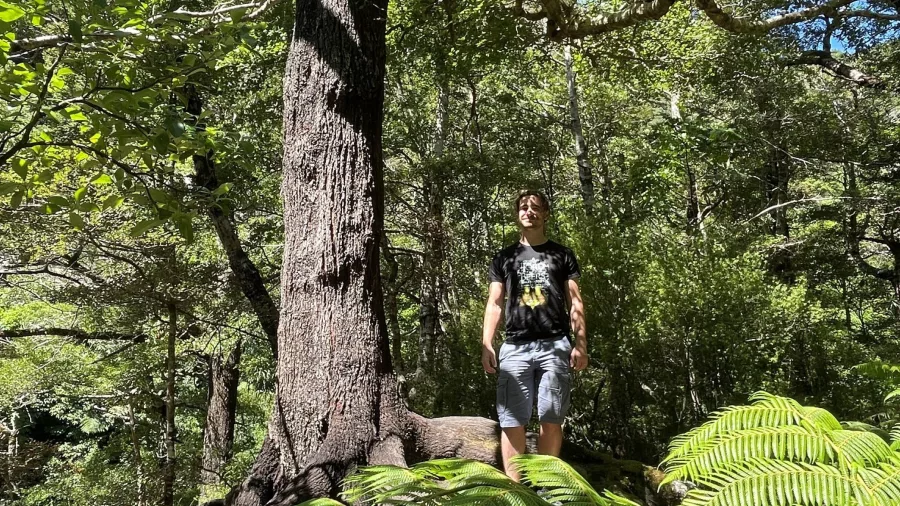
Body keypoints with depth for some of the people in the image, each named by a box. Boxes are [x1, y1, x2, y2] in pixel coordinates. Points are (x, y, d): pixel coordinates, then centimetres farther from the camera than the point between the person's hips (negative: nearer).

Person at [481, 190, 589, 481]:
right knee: (512, 421, -4)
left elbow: (574, 302, 10)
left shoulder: (561, 255, 15)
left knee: (551, 419, -2)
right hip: (515, 347, 1)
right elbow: (494, 304, 12)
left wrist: (581, 344, -2)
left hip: (555, 345, -1)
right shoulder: (504, 257, 17)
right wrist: (486, 345, 0)